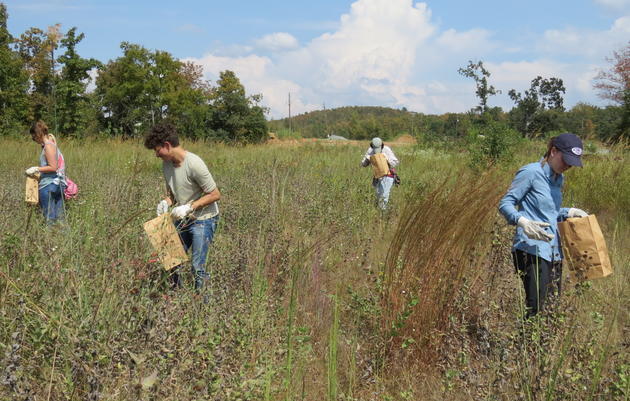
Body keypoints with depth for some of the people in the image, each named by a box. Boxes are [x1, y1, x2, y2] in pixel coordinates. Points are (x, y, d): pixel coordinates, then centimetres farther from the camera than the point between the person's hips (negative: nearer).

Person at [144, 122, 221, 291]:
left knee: (198, 267, -6)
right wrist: (165, 202, -9)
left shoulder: (194, 164, -23)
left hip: (203, 220, -7)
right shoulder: (166, 164, 0)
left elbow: (215, 195, -18)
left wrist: (188, 207, -22)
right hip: (182, 220, 7)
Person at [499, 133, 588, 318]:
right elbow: (505, 204, -11)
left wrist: (569, 212, 9)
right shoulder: (531, 172, -8)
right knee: (535, 307, -14)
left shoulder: (558, 178, 17)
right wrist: (523, 222, -27)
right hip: (531, 249, -8)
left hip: (553, 252, 8)